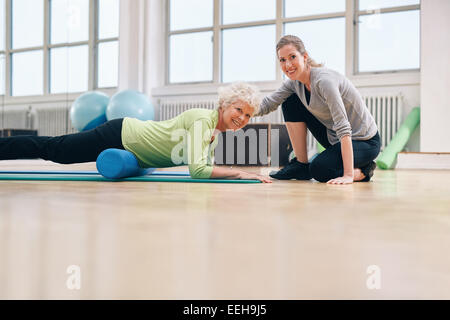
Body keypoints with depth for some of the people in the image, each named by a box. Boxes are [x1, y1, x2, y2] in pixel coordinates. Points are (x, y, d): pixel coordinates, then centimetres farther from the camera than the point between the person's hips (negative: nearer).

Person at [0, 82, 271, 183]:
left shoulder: (216, 131, 0)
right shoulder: (202, 120, -27)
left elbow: (205, 164, 12)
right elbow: (197, 170, -36)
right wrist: (239, 173, -33)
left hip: (131, 139, 8)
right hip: (119, 137, -8)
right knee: (51, 149, 4)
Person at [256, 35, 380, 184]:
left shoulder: (324, 80, -28)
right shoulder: (294, 82, -3)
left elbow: (343, 127, -33)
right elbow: (267, 104, -3)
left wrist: (348, 175, -38)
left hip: (365, 142, -8)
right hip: (334, 138, 8)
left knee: (319, 170, -29)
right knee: (291, 104, -3)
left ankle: (363, 170, -1)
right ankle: (301, 164, 4)